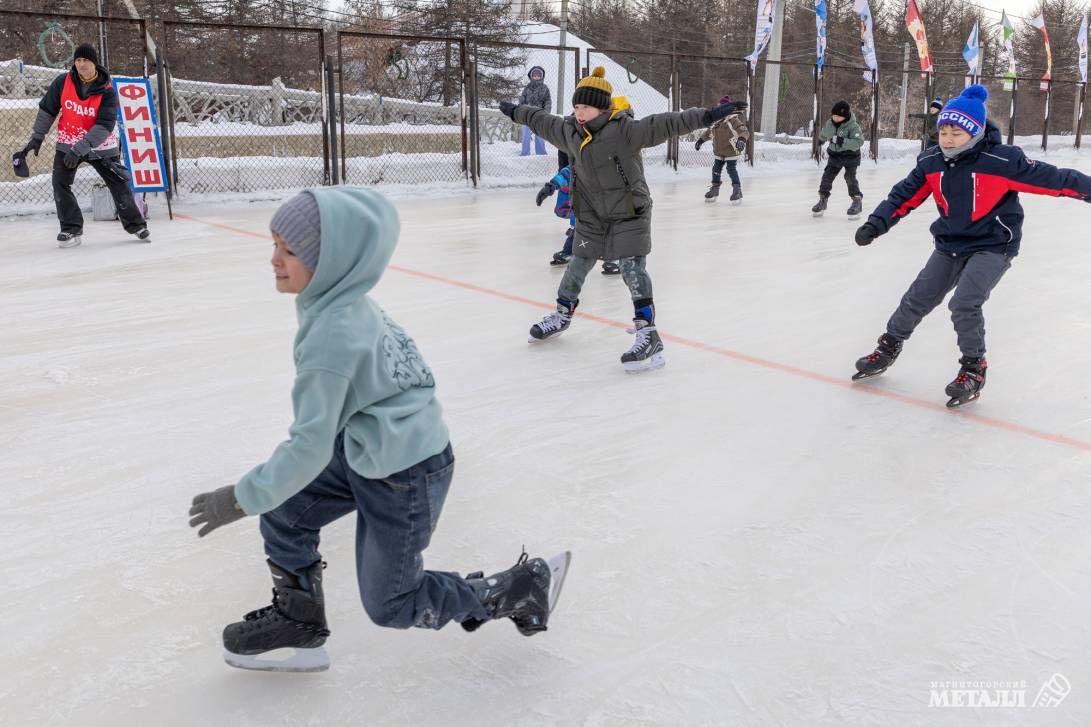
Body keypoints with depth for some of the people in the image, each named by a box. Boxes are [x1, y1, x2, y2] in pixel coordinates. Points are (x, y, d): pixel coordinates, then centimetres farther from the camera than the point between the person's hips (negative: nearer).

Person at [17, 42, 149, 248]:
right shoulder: (62, 82, -9)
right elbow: (47, 109, 4)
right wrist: (37, 137, 5)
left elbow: (105, 125, -24)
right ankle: (72, 230, 1)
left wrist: (80, 149, -30)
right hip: (68, 144, 2)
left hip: (101, 146, -2)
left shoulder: (107, 91, -17)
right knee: (60, 183, -9)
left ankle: (136, 225, 19)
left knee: (119, 184, 1)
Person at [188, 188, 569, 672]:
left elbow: (311, 447, -25)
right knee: (284, 514, 12)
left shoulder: (332, 335, -29)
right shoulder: (346, 301, -3)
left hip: (404, 472, -9)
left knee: (390, 604, 11)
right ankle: (299, 621, 32)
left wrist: (241, 499, -14)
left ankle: (523, 588, 22)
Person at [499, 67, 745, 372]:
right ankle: (562, 315, 38)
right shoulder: (570, 131, -1)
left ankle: (647, 335, -13)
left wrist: (707, 115, -42)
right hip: (592, 215, 6)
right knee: (578, 264, 17)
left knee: (632, 267, -13)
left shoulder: (624, 130, -22)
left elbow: (663, 125, -32)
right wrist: (517, 112, 33)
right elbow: (543, 121, 18)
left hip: (629, 212, -6)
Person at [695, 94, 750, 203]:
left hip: (731, 150, -7)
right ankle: (714, 189, 25)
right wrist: (701, 140, 27)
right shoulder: (716, 121, 4)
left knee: (731, 170, -9)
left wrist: (741, 140, -47)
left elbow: (744, 130, -28)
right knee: (716, 169, 9)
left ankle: (737, 190, 4)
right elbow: (709, 131, 22)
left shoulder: (734, 119, -16)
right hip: (719, 151, 7)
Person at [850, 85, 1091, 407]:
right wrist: (876, 224, -9)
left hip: (993, 245, -5)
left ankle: (973, 369, 1)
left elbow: (1051, 179, -17)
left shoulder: (1002, 160, -22)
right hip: (950, 244, 5)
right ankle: (888, 349, 29)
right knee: (917, 299, 8)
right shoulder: (931, 162, -7)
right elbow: (904, 196, 1)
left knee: (964, 304, -21)